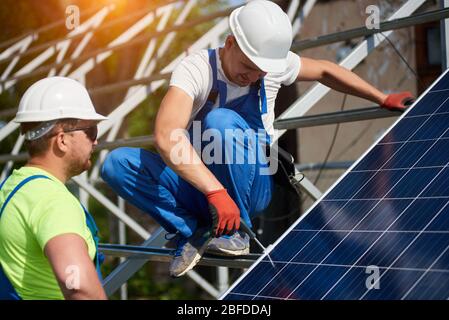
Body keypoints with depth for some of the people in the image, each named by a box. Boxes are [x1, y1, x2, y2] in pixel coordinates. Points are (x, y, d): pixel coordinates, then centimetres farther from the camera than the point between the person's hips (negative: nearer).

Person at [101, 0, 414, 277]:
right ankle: (192, 231, -16)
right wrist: (215, 191, -48)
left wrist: (383, 99, 14)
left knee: (221, 122, -31)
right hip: (198, 186, -1)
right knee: (116, 164, -25)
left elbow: (326, 71, 14)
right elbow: (165, 136, -38)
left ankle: (236, 232, -17)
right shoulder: (197, 69, -21)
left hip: (253, 188, 1)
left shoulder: (275, 63, -8)